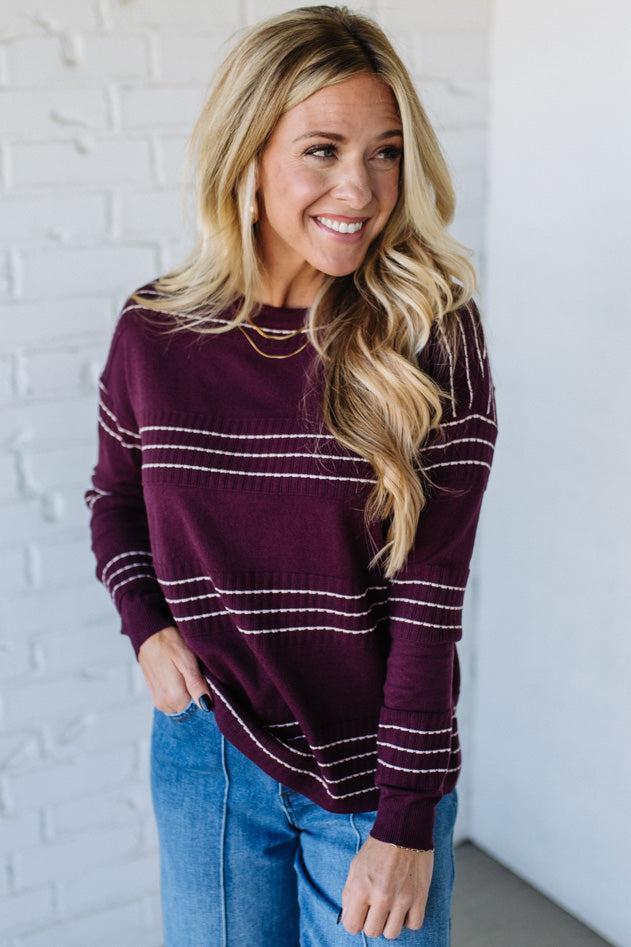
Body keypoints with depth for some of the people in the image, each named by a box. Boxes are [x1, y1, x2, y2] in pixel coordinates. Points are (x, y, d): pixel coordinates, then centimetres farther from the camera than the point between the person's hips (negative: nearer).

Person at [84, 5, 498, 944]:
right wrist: (146, 625, -6)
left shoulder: (430, 335, -14)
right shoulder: (153, 330, -7)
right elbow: (114, 499, 11)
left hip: (375, 772, -2)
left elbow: (429, 595, -15)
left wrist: (408, 821, -14)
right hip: (206, 756, 2)